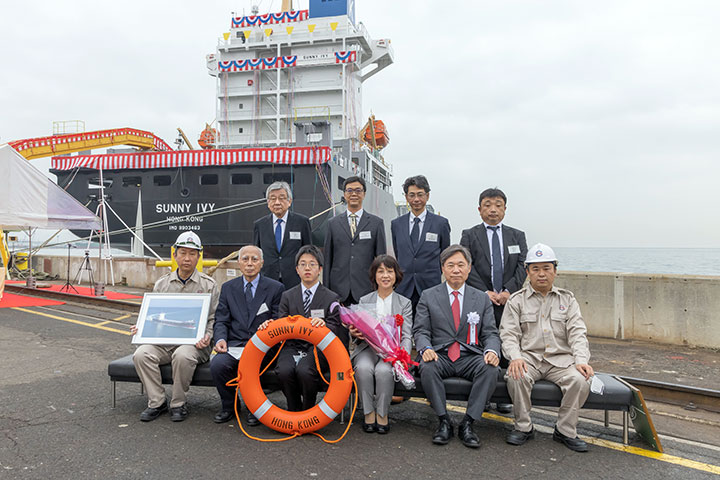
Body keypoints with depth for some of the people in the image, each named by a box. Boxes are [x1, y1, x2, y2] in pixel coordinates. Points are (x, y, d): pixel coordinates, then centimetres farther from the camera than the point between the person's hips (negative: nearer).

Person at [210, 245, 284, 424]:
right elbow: (221, 320, 10)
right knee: (217, 364, -26)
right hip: (234, 345, 3)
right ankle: (229, 406, 1)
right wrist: (220, 339, -11)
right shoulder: (228, 288, 13)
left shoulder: (275, 288, 5)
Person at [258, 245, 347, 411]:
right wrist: (270, 325, -16)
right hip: (292, 346, 2)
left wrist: (323, 324, -24)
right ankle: (294, 411, -3)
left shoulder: (330, 298, 6)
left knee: (304, 371, -32)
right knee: (284, 371, -29)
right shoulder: (288, 296, 15)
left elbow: (336, 330, -1)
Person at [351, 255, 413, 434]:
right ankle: (369, 412, -14)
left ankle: (382, 413, -12)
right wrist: (354, 333, -15)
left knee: (384, 370, -33)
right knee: (363, 368, -32)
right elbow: (358, 329, 11)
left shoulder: (404, 303, 10)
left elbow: (407, 336, 3)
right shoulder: (364, 301, 14)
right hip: (368, 347, 1)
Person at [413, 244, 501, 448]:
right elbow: (420, 331, 2)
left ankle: (467, 423, -18)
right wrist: (425, 348, -21)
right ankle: (444, 421, -17)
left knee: (490, 369, -29)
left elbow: (490, 333, 7)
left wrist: (492, 351, -17)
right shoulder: (428, 296, 7)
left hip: (470, 357, 1)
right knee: (427, 368, -33)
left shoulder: (482, 299, 11)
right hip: (440, 356, -1)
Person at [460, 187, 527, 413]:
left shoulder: (517, 236, 13)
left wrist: (509, 291, -10)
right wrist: (485, 292, -12)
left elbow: (523, 266, 4)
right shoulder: (469, 236, 6)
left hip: (510, 300, 2)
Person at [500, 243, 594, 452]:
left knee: (580, 381, -28)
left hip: (561, 359, 2)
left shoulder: (567, 299, 14)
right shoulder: (516, 300, 9)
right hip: (529, 357, -1)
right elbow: (509, 334, 0)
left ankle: (565, 431, -7)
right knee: (516, 378, -32)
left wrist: (581, 361, -13)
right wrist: (515, 357, -20)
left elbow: (577, 333, 4)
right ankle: (523, 427, -9)